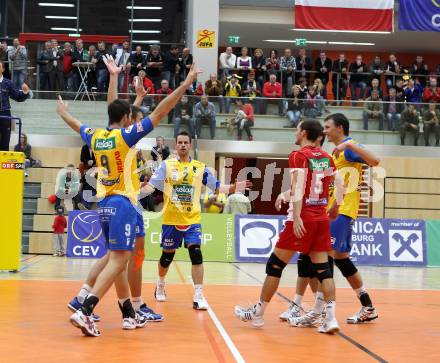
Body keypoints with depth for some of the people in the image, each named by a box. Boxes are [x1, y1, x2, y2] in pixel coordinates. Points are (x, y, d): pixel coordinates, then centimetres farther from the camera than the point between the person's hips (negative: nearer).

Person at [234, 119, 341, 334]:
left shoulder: (298, 156, -8)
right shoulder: (326, 158, 11)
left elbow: (298, 188, -18)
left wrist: (296, 217, -25)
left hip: (302, 217, -6)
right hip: (321, 217, 6)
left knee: (275, 265, 4)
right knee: (323, 268, 4)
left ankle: (257, 313, 13)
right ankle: (330, 318, -7)